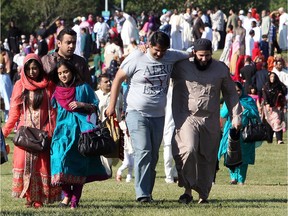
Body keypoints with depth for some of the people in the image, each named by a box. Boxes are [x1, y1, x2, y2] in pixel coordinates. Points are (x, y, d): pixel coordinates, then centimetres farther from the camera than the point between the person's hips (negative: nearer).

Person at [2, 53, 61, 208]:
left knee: (42, 164, -4)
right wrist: (5, 131, 0)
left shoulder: (48, 86, 4)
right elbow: (14, 111, 7)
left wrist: (52, 132, -8)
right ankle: (29, 197, -1)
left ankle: (39, 199, 0)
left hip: (43, 132, -1)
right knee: (24, 163, -6)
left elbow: (53, 111, 1)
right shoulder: (20, 86, 7)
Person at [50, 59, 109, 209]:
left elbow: (95, 107, 7)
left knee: (79, 164, -3)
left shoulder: (83, 88, 5)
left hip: (80, 128, -2)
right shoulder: (57, 91, 13)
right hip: (63, 130, 2)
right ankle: (67, 195, -3)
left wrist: (81, 104, -10)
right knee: (61, 159, -16)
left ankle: (75, 200, 1)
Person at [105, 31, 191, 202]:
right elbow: (118, 79, 0)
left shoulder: (171, 57, 3)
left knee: (153, 156, 9)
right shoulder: (137, 58, -7)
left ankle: (148, 192, 17)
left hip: (158, 115, 5)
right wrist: (112, 106, -1)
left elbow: (189, 55, 21)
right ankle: (142, 194, -19)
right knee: (143, 151, -17)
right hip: (137, 113, -5)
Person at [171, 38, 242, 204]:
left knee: (207, 158, 5)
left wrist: (236, 116, 10)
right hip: (187, 118, -3)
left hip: (211, 121, 3)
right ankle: (188, 190, -17)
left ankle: (203, 194, 19)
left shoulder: (221, 69, 6)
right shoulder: (181, 67, -1)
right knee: (188, 150, -24)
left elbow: (230, 93, 15)